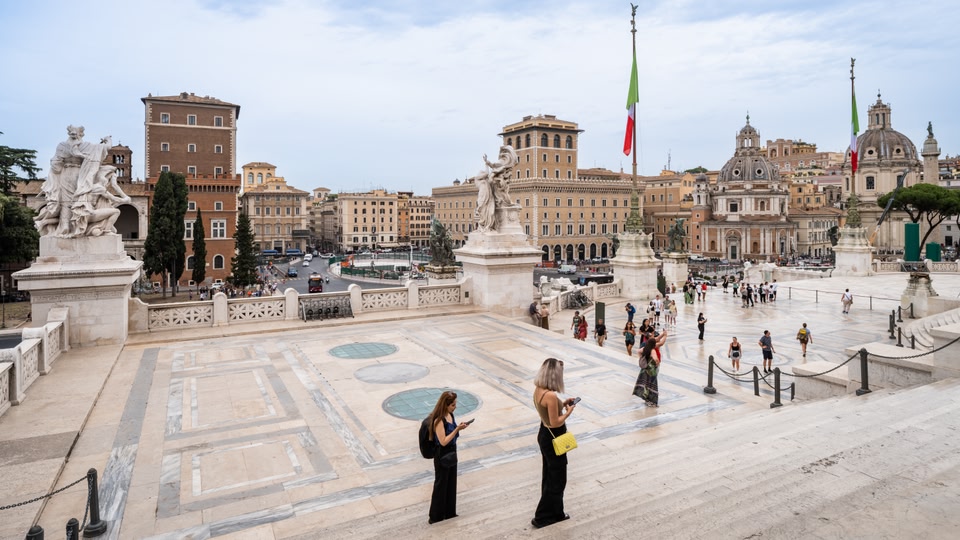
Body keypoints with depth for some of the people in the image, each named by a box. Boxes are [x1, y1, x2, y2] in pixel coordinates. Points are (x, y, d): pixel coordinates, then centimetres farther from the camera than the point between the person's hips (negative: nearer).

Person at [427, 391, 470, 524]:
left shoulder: (450, 415, 0)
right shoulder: (439, 420, -26)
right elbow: (443, 441, -26)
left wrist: (459, 427, -7)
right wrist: (457, 429, -26)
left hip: (452, 454, 8)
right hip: (442, 457, -8)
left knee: (451, 484, 19)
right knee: (440, 486, 7)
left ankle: (449, 513, 35)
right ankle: (436, 516, 23)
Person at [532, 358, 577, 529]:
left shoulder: (538, 390, -2)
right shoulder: (551, 395, -30)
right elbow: (555, 422, -24)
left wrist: (562, 404, 6)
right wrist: (568, 411, -11)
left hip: (544, 435, 9)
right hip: (553, 439, -9)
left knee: (550, 476, 22)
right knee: (557, 479, 9)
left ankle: (554, 514, 37)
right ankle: (542, 517, 19)